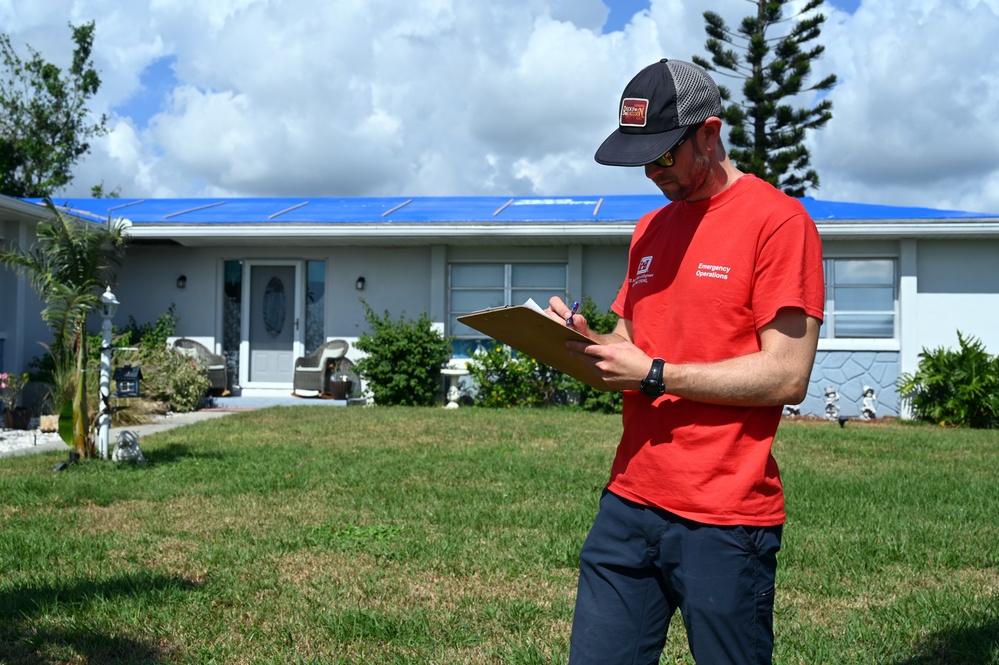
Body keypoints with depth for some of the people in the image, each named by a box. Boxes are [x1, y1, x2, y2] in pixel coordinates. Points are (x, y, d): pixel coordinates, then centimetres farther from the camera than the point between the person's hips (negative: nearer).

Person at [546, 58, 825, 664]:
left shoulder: (778, 221, -8)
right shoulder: (650, 229, 16)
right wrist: (586, 339, 0)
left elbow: (787, 377, -14)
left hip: (726, 522, -6)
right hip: (629, 503, 6)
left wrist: (653, 374, -15)